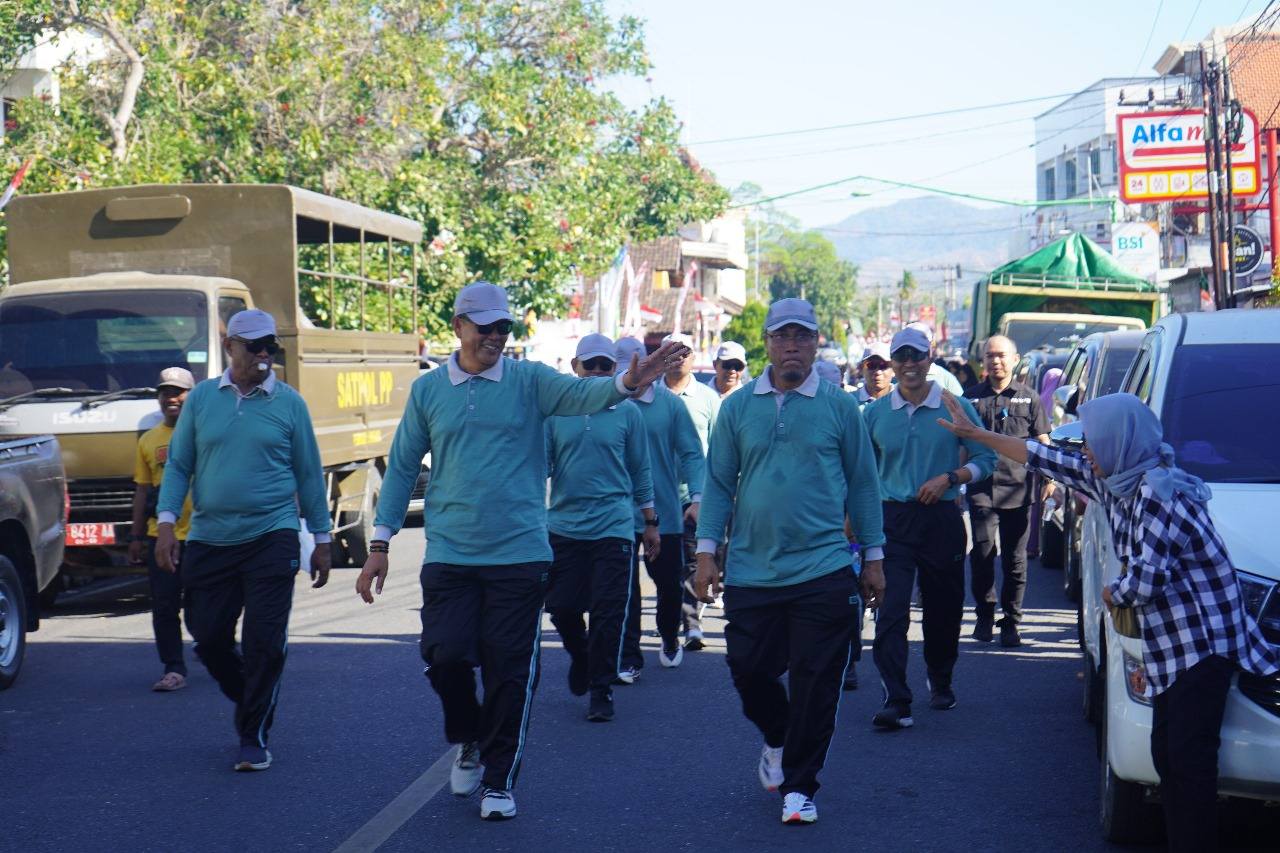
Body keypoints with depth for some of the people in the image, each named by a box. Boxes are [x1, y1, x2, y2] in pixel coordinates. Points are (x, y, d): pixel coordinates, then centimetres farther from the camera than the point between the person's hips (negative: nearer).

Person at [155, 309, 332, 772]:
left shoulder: (289, 403, 2)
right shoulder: (201, 398, 6)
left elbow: (309, 474, 7)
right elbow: (178, 465, 8)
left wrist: (321, 540, 6)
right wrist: (166, 522, -4)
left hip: (271, 538, -2)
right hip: (209, 540, 2)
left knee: (264, 643, -5)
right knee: (208, 636, 7)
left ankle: (254, 738, 7)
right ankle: (249, 701, 33)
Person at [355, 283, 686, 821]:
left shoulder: (529, 381, 1)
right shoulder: (428, 390, 6)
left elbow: (582, 395, -18)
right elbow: (402, 468, 11)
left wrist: (627, 383, -39)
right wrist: (380, 544, 6)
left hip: (519, 555, -1)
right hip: (448, 555, 1)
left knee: (510, 671, 2)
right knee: (446, 655, -8)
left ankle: (499, 781, 17)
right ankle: (468, 741, 22)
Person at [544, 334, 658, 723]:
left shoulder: (627, 412, 4)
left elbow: (640, 472, 11)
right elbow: (541, 464, 8)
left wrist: (650, 522, 12)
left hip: (613, 526, -1)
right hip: (564, 525, 1)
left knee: (609, 613, -3)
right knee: (562, 607, 5)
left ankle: (601, 690, 8)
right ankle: (580, 657, 35)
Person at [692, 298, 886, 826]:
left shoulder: (839, 407, 2)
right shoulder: (738, 407, 6)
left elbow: (862, 484, 7)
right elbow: (719, 482, 9)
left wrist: (873, 558, 7)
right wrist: (706, 551, 2)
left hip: (822, 570, -2)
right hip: (751, 570, 2)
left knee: (814, 685, 0)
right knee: (749, 670, 8)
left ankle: (798, 787, 13)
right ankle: (778, 740, 39)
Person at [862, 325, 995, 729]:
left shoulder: (956, 407, 1)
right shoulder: (875, 413, 6)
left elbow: (986, 459, 3)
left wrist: (949, 478, -12)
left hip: (942, 520, 0)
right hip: (892, 521, 0)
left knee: (943, 609, 11)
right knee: (891, 610, -13)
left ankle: (941, 683, 35)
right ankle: (896, 702, -16)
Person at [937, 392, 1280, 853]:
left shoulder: (1155, 493, -19)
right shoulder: (1117, 481, 8)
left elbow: (1144, 583, -25)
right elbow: (1048, 460, 20)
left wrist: (1111, 594, -2)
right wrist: (977, 434, 28)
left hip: (1202, 643, -10)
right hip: (1172, 645, 10)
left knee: (1189, 761, -11)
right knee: (1167, 755, 8)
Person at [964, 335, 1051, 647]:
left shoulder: (1029, 399, 9)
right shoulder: (972, 398, 10)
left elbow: (1042, 443, 11)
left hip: (1018, 490, 0)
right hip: (982, 489, 0)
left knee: (1015, 559, 4)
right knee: (983, 550, -11)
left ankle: (1011, 621, 14)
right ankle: (984, 613, 8)